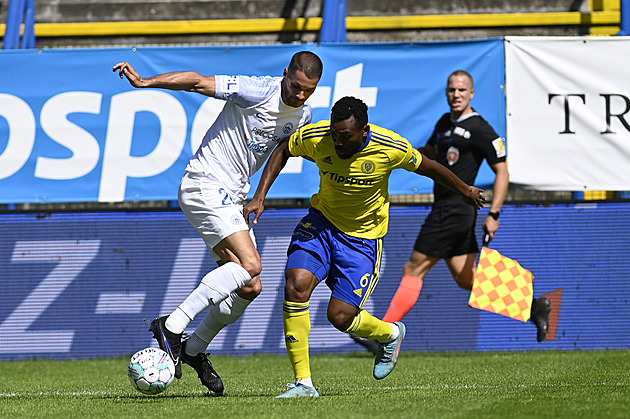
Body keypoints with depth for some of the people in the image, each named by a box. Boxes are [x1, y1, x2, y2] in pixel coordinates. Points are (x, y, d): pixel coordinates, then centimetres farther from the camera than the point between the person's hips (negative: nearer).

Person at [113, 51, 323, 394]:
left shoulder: (304, 115, 7)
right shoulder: (258, 92, -16)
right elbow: (199, 82, -19)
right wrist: (145, 82, -29)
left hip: (232, 198, 9)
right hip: (205, 186, -9)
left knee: (250, 288, 6)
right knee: (250, 265, -24)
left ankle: (194, 348, 24)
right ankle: (172, 326, -22)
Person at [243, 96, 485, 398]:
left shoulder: (392, 149, -23)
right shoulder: (314, 137, -19)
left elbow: (427, 167, -3)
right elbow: (282, 152, 3)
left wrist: (464, 191, 13)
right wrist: (260, 197, -5)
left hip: (363, 236, -2)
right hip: (321, 222, 2)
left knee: (340, 316, -9)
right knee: (296, 285, -22)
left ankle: (390, 334, 28)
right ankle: (303, 383, -13)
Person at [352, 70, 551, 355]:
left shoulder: (480, 130, -11)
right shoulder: (445, 122, 15)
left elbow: (502, 172, -11)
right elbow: (430, 152, 31)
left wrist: (494, 214, -18)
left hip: (455, 211, -9)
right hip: (444, 209, 9)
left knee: (414, 270, -6)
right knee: (466, 279, 10)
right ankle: (532, 305, 15)